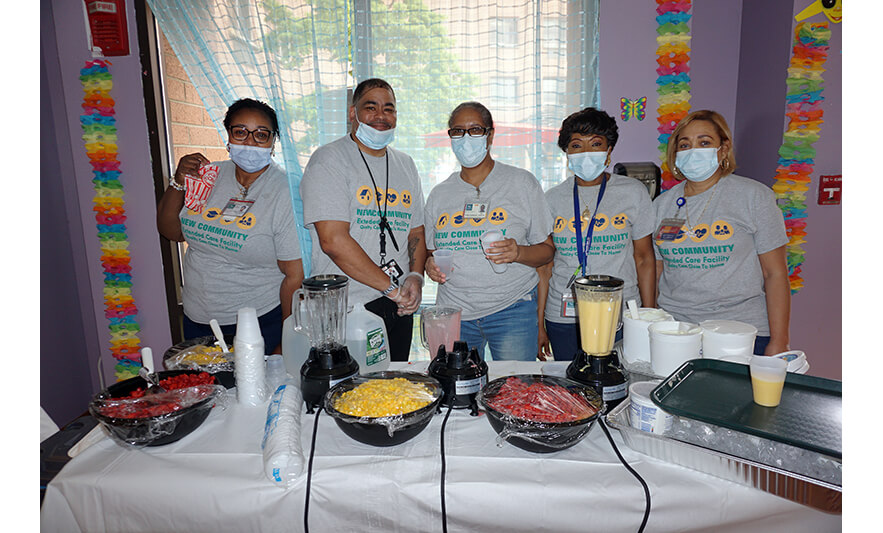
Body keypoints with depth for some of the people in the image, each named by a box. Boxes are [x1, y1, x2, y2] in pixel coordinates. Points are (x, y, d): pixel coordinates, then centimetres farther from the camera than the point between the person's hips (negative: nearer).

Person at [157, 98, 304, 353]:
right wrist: (179, 182, -6)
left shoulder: (285, 192, -16)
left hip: (261, 323, -5)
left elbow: (295, 276, -17)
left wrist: (286, 345, -17)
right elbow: (171, 232, 9)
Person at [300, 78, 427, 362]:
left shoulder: (406, 165, 13)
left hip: (398, 307, 6)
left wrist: (416, 276, -4)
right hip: (345, 309, -6)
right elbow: (334, 241, -18)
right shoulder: (329, 160, -8)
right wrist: (390, 287, -15)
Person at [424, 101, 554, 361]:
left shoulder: (522, 182, 1)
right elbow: (430, 250, 17)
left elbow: (547, 249, 1)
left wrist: (518, 253, -19)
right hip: (454, 312, 3)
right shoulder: (439, 194, 10)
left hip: (511, 309, -2)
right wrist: (430, 264, -5)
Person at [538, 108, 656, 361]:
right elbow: (544, 266, 6)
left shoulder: (633, 193, 1)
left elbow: (644, 259, 3)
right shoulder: (553, 199, 4)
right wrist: (540, 325, 5)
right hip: (563, 319, 1)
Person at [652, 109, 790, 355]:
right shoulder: (662, 203, 7)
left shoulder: (755, 195, -2)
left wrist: (778, 343, -7)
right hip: (672, 330, 3)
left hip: (741, 330, -2)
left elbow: (775, 273, -3)